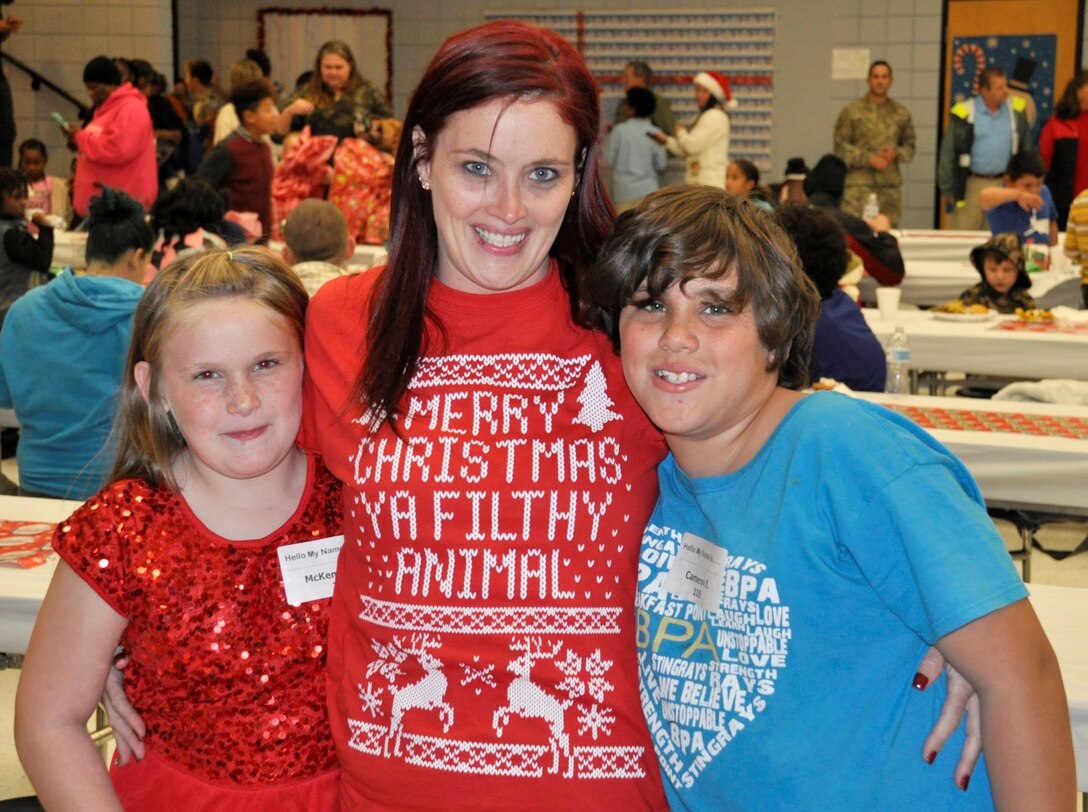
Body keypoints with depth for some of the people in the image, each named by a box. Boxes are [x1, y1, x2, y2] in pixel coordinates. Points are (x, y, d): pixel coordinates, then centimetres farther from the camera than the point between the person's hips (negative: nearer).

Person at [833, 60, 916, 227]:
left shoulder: (901, 113, 12)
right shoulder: (852, 111, 3)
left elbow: (909, 147, 17)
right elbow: (841, 146, -1)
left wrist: (896, 154, -6)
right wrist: (869, 159, -11)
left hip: (891, 184, 3)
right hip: (858, 183, -3)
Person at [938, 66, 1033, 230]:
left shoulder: (1016, 111, 3)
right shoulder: (965, 113, -7)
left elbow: (1027, 149, 12)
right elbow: (948, 153, -2)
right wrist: (948, 190, -2)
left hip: (1004, 186, 3)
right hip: (972, 185, -3)